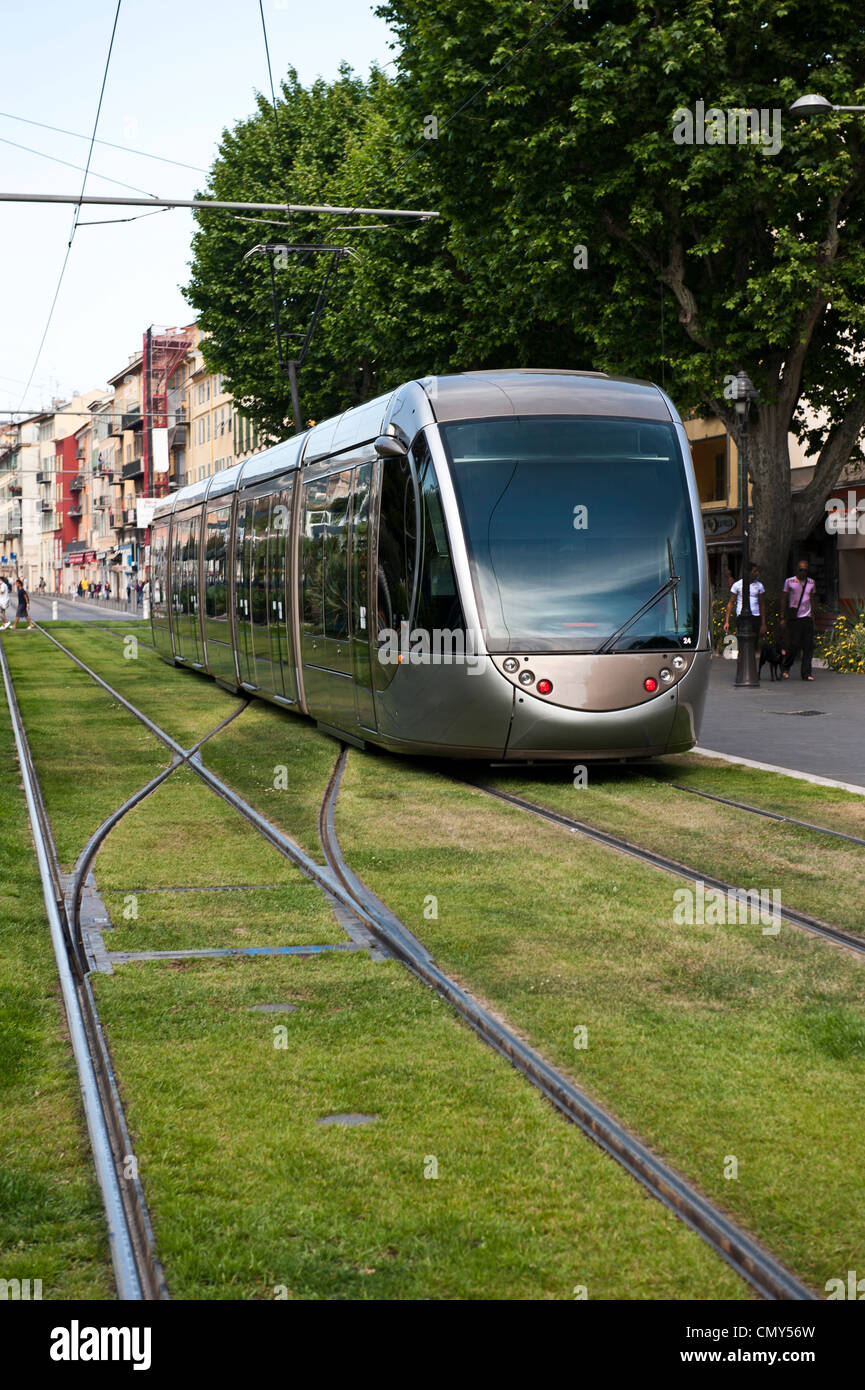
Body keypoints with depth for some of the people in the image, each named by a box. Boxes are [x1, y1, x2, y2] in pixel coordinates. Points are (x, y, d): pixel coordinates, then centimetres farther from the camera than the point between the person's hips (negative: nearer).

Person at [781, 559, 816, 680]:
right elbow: (785, 600, 5)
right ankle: (786, 668, 16)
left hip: (807, 618, 4)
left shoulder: (811, 582, 13)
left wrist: (812, 615, 14)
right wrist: (783, 618, 1)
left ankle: (806, 673, 2)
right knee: (794, 645, -8)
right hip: (794, 619, -4)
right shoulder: (789, 582, 2)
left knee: (808, 647, -2)